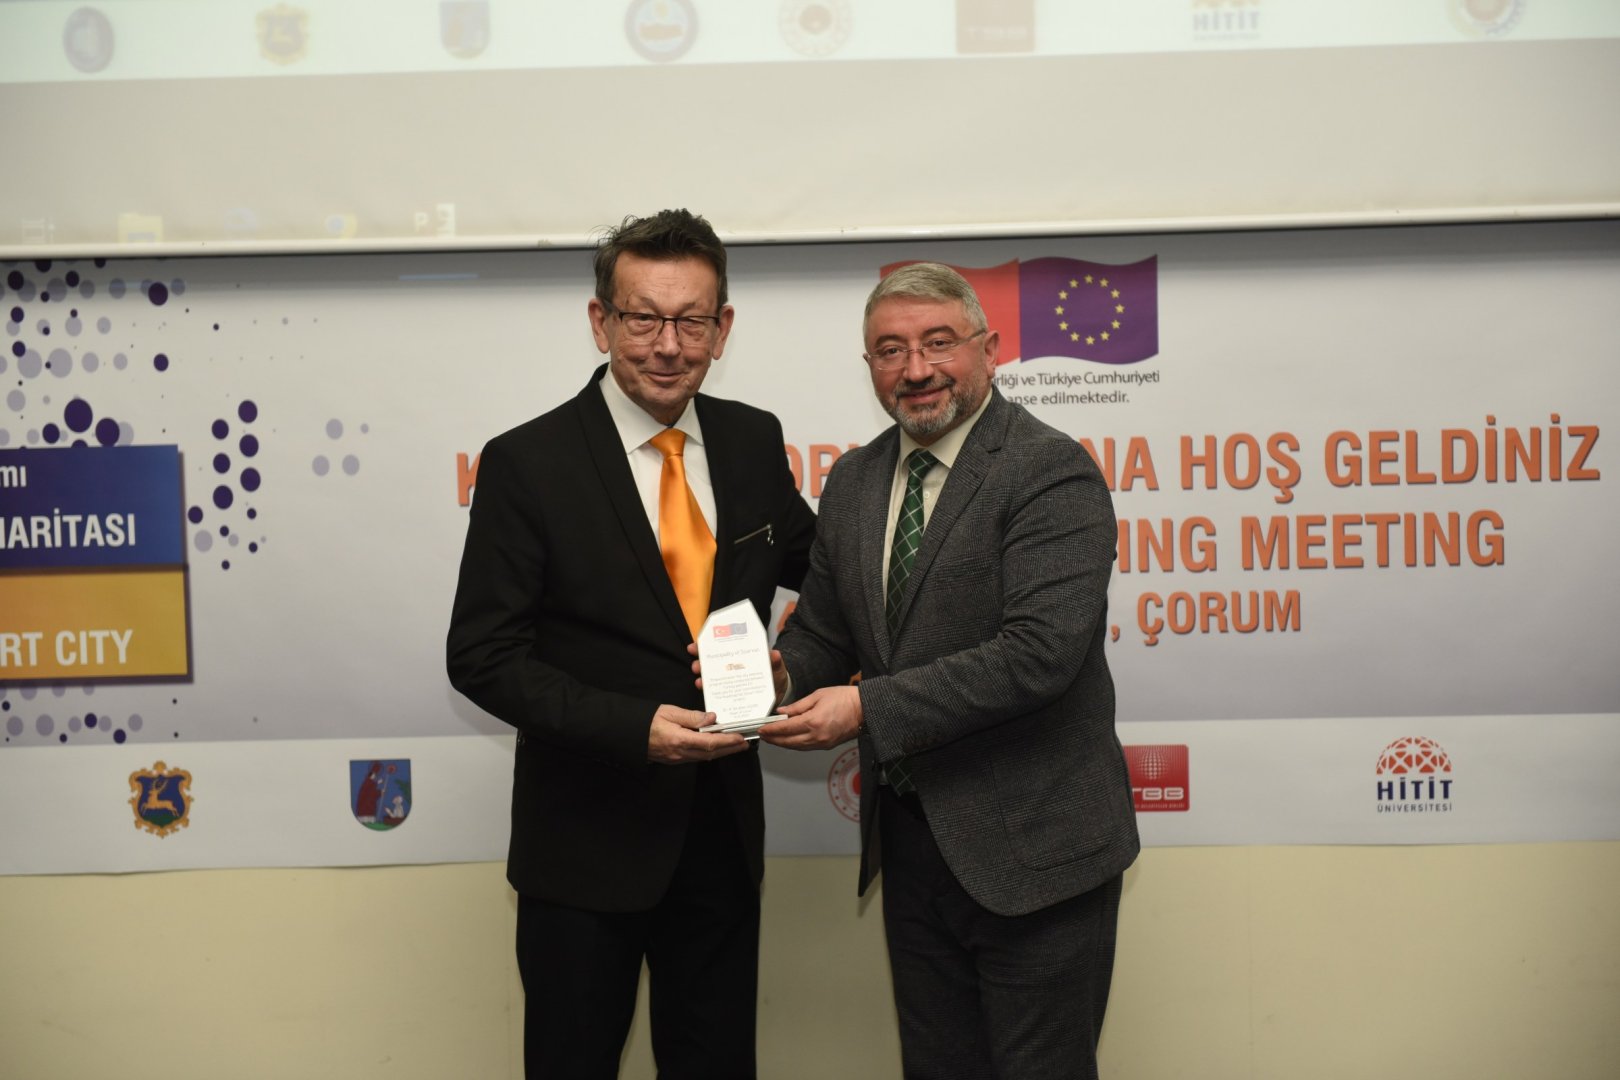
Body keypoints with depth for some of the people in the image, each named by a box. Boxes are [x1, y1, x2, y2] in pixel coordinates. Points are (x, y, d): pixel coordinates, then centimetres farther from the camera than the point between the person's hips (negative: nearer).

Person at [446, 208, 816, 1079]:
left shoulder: (752, 441, 1)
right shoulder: (527, 463, -13)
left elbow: (810, 561, 17)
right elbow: (483, 655, -13)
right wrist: (633, 727, -25)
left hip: (723, 832, 4)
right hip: (587, 841, -4)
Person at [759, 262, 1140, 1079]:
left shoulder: (1051, 474, -14)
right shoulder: (853, 482, 9)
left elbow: (1039, 652, -25)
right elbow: (824, 631, 13)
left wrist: (868, 707, -25)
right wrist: (776, 674, -10)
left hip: (1030, 850, -6)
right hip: (910, 845, 7)